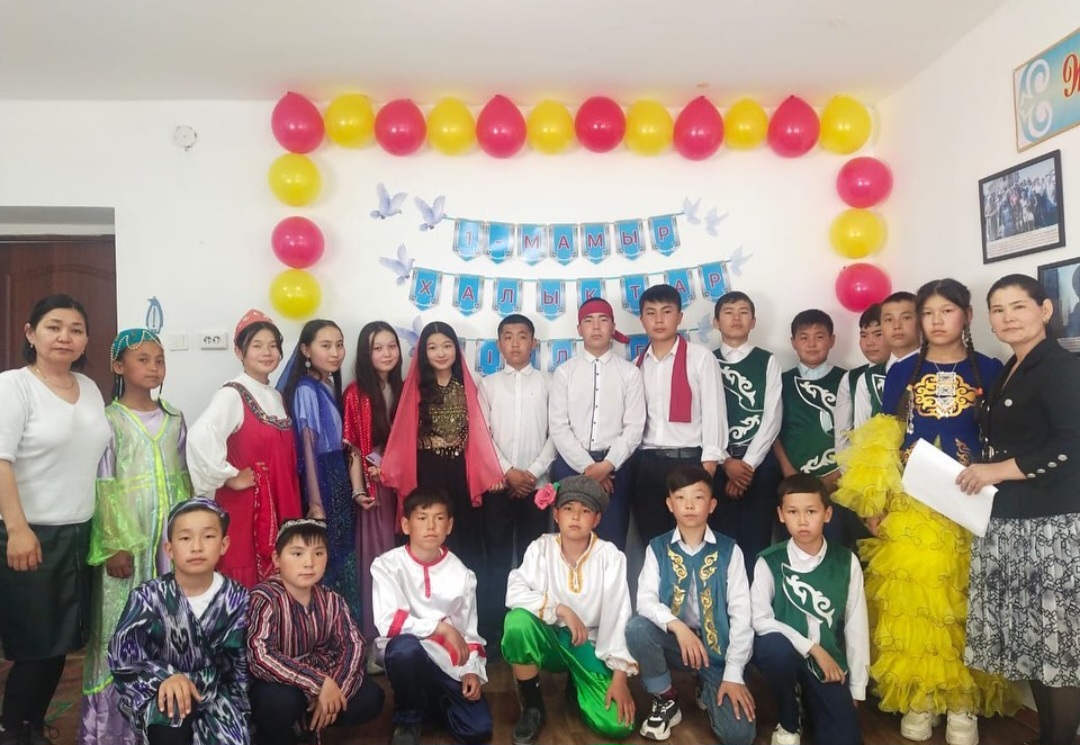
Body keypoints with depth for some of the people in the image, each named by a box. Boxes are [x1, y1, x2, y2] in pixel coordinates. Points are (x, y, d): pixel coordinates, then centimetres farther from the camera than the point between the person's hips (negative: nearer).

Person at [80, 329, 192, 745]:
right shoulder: (108, 420, -5)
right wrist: (114, 546, -13)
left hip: (170, 539, 4)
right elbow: (102, 488, -8)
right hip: (127, 541, -4)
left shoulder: (174, 419, 9)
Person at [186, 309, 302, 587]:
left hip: (279, 506, 7)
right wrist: (230, 477, -18)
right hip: (244, 507, -7)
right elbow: (200, 438, -29)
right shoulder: (231, 395, -12)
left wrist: (291, 510, 10)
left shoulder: (277, 397, 12)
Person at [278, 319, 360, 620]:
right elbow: (308, 447, -16)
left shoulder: (331, 385, 8)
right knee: (324, 556, 1)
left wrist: (350, 486, 10)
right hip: (319, 478, -8)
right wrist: (315, 503, -18)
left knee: (343, 553, 13)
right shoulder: (306, 389, -14)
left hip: (338, 477, 8)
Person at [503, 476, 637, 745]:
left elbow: (617, 617, -15)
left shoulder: (610, 557, -11)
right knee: (518, 620, -33)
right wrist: (561, 610, -27)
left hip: (589, 645, 0)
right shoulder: (541, 547, -8)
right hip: (549, 638, 1)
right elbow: (514, 592, -19)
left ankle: (577, 686, 16)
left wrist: (619, 677, -19)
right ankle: (532, 706, -8)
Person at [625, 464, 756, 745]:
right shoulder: (658, 548, -2)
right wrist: (678, 627, -32)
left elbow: (741, 614, -6)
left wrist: (734, 674, -12)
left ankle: (708, 689, 18)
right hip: (673, 640, 1)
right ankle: (665, 700, -4)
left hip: (716, 647, 0)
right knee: (637, 628, -32)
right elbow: (645, 599, -13)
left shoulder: (729, 550, -4)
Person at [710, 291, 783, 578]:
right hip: (718, 465, 0)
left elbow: (772, 418, -1)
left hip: (759, 463, 0)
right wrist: (726, 461, -9)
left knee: (756, 541, 1)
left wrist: (748, 463, -9)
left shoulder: (768, 362, 8)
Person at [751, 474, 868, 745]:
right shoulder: (769, 562, -10)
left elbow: (856, 626, 1)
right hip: (785, 652, -1)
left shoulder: (846, 562, -3)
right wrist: (812, 648, -18)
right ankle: (788, 723, -6)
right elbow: (760, 620, -14)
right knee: (775, 647, -36)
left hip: (830, 662, 2)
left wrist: (857, 688, 2)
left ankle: (810, 699, 19)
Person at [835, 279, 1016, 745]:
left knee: (962, 603, 3)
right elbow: (880, 442, 6)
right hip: (909, 502, 1)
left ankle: (963, 702, 17)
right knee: (911, 600, 3)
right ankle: (917, 699, 16)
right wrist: (873, 503, -1)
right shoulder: (901, 372, 6)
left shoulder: (989, 371, 5)